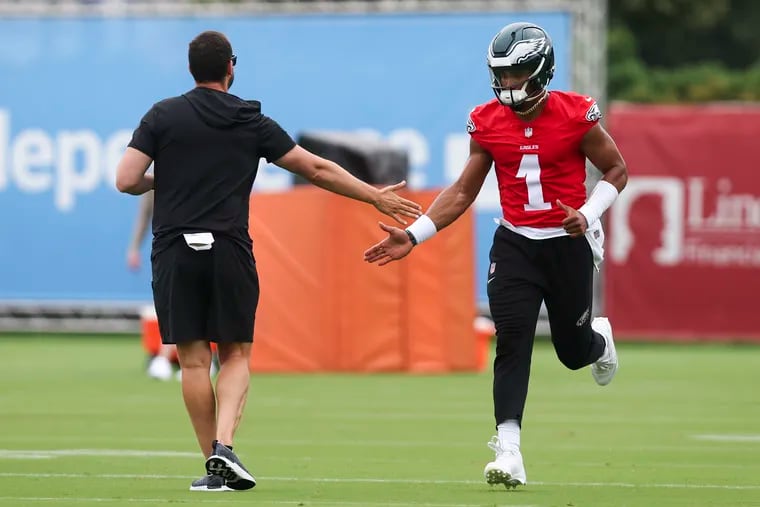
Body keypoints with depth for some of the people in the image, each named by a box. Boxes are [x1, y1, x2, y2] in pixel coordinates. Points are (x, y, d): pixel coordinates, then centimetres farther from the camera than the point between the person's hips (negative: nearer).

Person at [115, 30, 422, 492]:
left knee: (194, 360, 4)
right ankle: (223, 446, -12)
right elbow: (317, 169, 9)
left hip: (175, 251, 0)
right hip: (230, 251, 0)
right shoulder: (252, 122, 5)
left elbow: (127, 180, -4)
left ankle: (214, 466, 3)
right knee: (236, 355, 10)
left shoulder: (163, 116, 3)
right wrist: (376, 197, 19)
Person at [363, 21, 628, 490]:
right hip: (515, 244, 2)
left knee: (573, 350, 8)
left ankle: (600, 340, 47)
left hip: (568, 244, -2)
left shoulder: (576, 116, -11)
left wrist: (589, 214, -16)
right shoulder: (488, 123, -2)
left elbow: (616, 170, 1)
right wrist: (413, 236, -2)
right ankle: (508, 451, -15)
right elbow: (463, 192, 6)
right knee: (512, 340, -13)